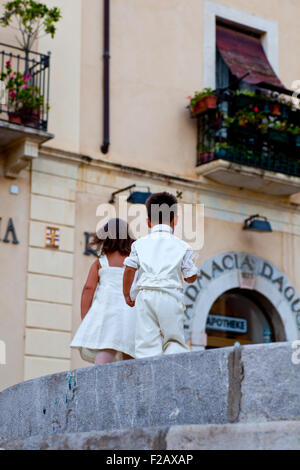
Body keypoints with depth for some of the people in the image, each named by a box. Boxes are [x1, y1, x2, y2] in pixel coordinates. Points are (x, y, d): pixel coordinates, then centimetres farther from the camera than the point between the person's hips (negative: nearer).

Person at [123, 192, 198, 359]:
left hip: (146, 295, 1)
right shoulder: (182, 246, 7)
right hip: (171, 296, -1)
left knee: (147, 341, -1)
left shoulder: (140, 244, 11)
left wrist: (127, 294, 13)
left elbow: (130, 269, 2)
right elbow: (191, 276, 6)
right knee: (174, 339, 6)